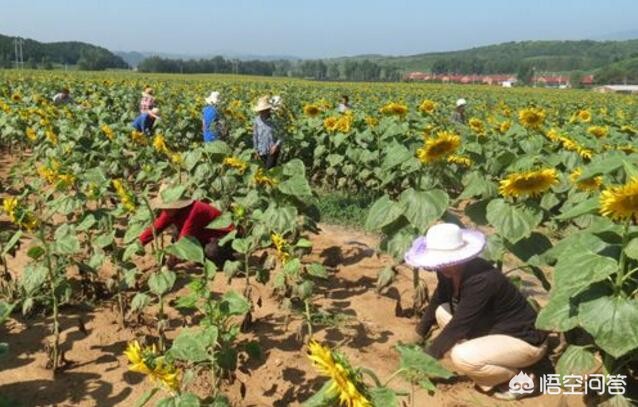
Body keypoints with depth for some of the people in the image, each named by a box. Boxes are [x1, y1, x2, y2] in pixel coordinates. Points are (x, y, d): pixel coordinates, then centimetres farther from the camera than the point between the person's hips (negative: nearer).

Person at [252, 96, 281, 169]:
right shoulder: (257, 120, 1)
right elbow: (255, 136, 10)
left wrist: (277, 145, -15)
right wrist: (256, 149, 10)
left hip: (273, 150, -4)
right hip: (262, 151, 4)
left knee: (269, 169, -11)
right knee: (265, 169, 12)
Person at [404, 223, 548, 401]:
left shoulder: (480, 280, -32)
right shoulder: (449, 272, -8)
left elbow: (458, 325, -28)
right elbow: (437, 302, 11)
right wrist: (418, 336, 18)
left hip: (526, 340, -9)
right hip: (498, 330, 9)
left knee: (462, 357, -28)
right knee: (442, 312, 2)